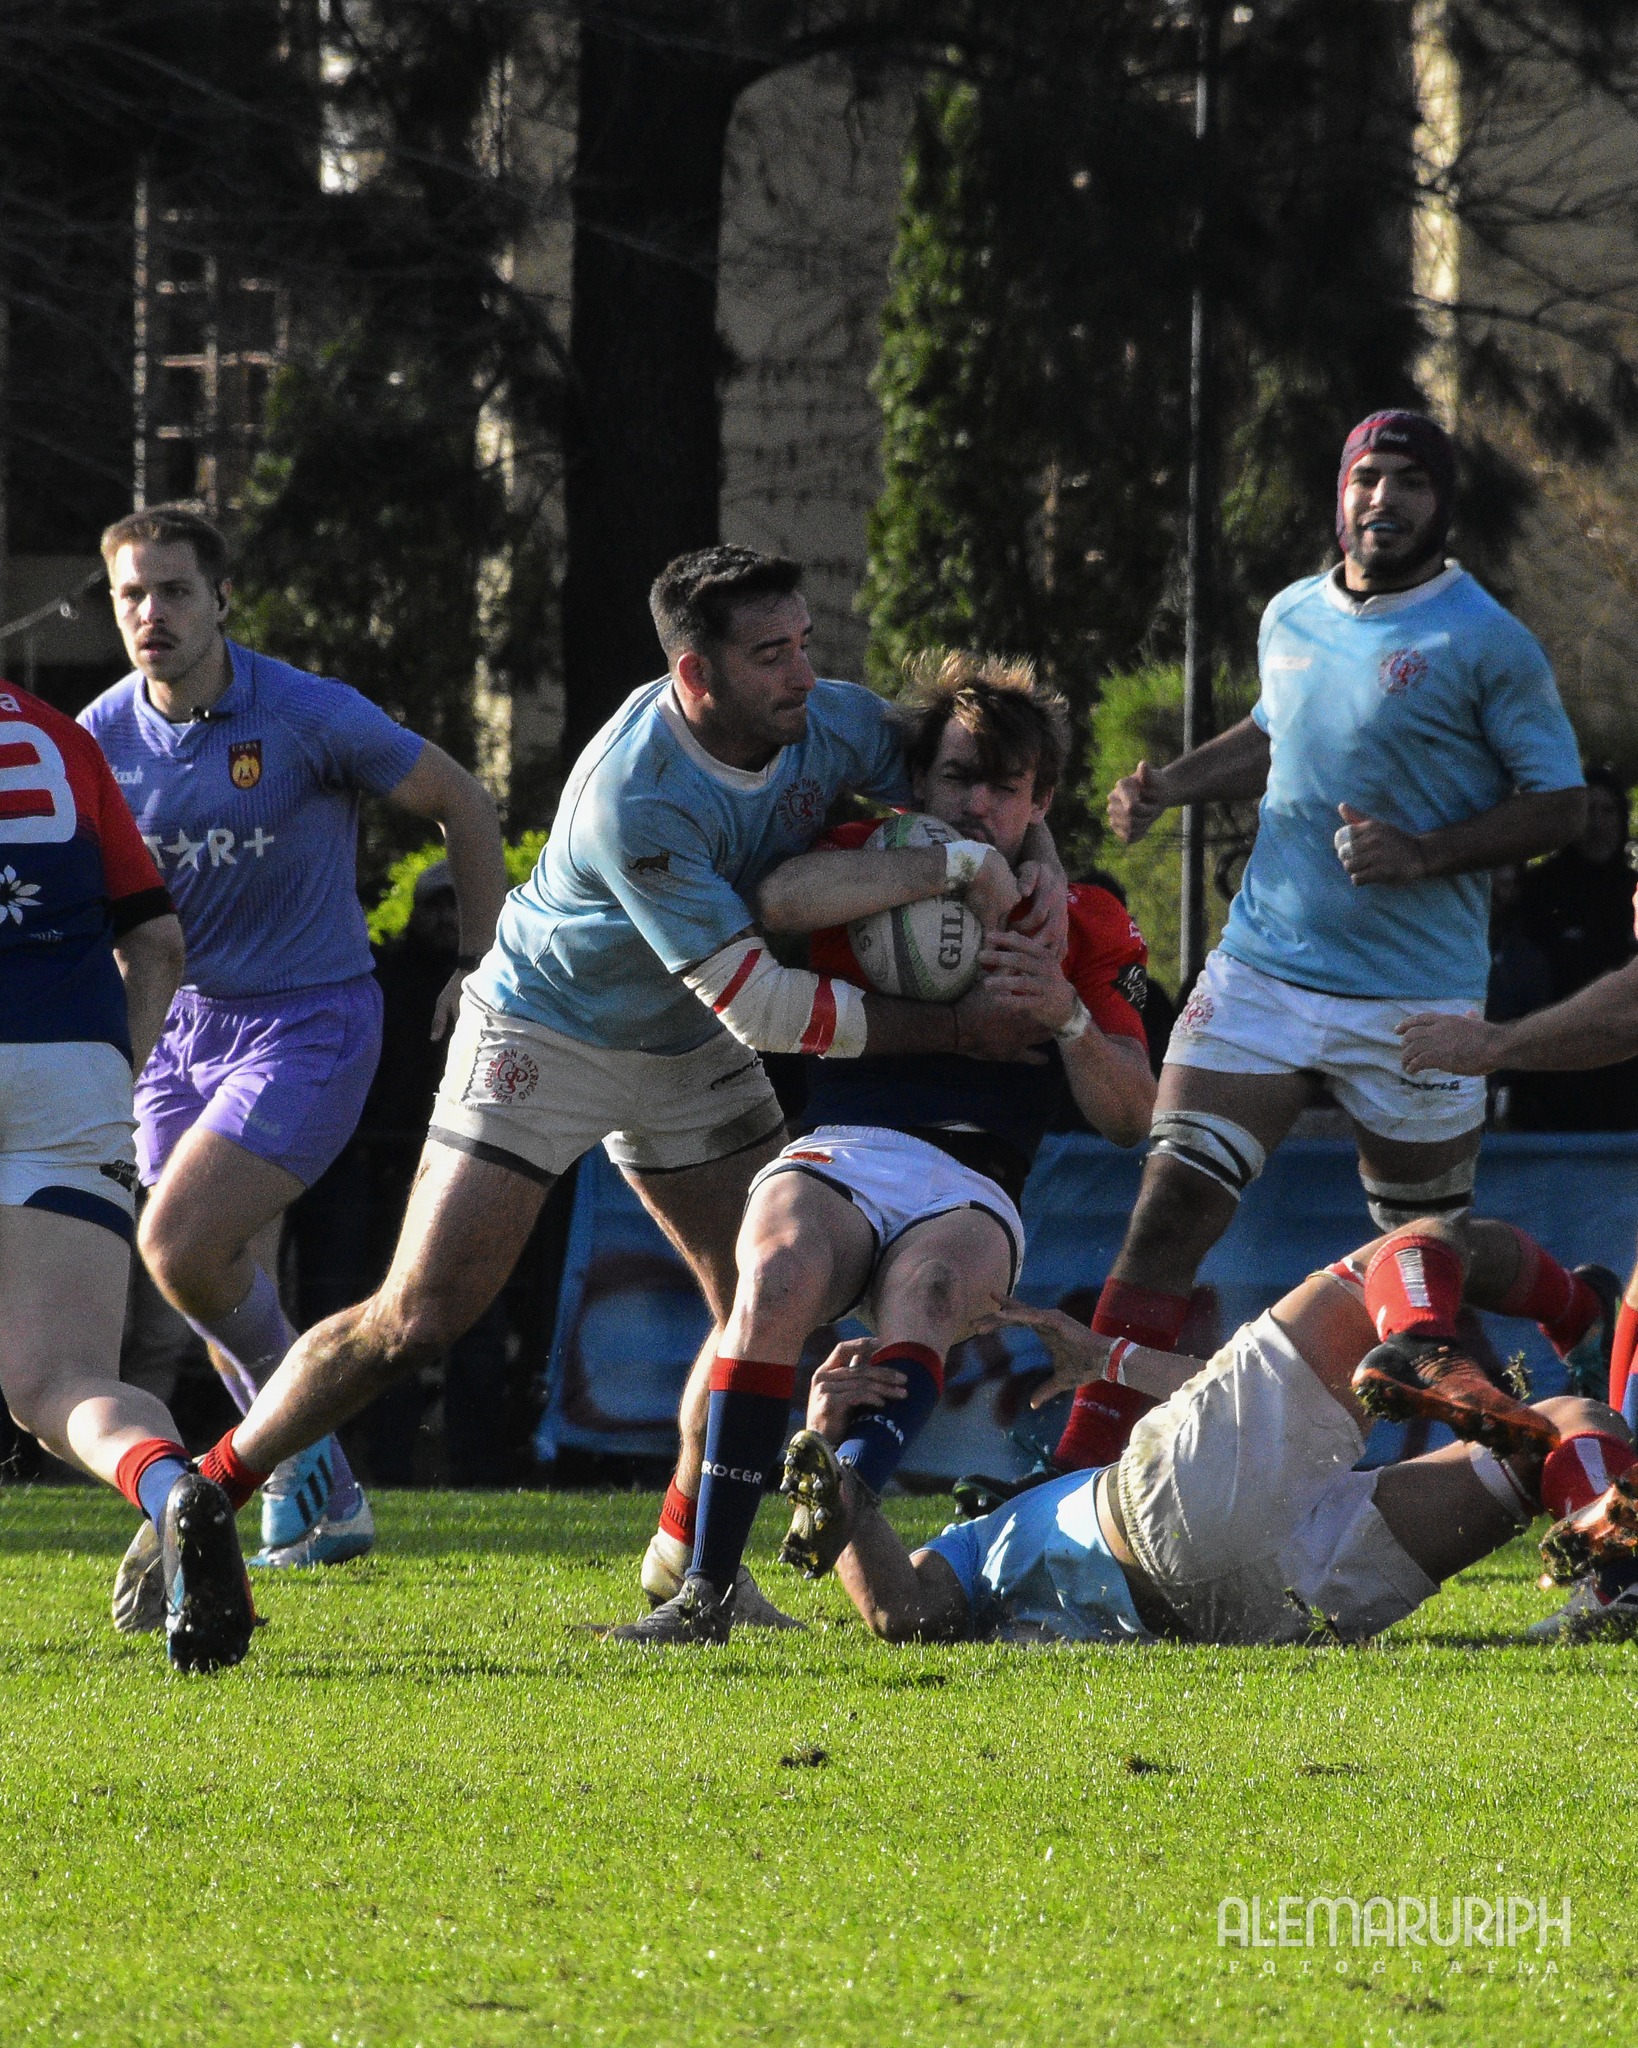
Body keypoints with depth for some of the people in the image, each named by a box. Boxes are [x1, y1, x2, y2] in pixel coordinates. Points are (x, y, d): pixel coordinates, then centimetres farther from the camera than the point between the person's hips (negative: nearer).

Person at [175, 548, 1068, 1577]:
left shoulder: (838, 723, -15)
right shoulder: (635, 797, -36)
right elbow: (758, 1005, -33)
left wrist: (1040, 869, -17)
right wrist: (955, 1025, -28)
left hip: (688, 1054, 7)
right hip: (543, 1037, -7)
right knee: (415, 1319, -12)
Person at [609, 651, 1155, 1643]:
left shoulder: (1086, 928, 19)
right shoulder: (875, 862, 17)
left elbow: (1134, 1117, 11)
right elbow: (780, 898, -10)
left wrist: (1071, 1018, -8)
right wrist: (954, 865, -13)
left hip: (972, 1192, 1)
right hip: (840, 1154, -1)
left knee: (927, 1290, -35)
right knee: (780, 1276, -33)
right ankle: (703, 1588, -36)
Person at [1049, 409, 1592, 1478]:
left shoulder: (1487, 645, -8)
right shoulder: (1294, 617, 9)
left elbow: (1560, 805, -6)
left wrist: (1425, 852, -19)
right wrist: (1169, 785, 11)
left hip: (1415, 1005, -4)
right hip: (1262, 970, 4)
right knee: (1174, 1198, -11)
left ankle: (1583, 1310, 41)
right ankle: (1085, 1462, -13)